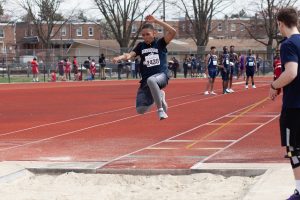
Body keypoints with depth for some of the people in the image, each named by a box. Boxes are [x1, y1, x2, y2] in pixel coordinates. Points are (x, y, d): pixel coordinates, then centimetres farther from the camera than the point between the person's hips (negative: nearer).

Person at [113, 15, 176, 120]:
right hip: (146, 79, 5)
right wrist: (120, 57, -28)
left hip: (161, 75, -5)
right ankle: (159, 96, 24)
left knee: (151, 80, -42)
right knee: (141, 110, -4)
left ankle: (160, 109, -25)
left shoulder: (160, 43, 0)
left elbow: (173, 32, -16)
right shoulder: (141, 46, 10)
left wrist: (156, 21, -18)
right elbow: (130, 55, -5)